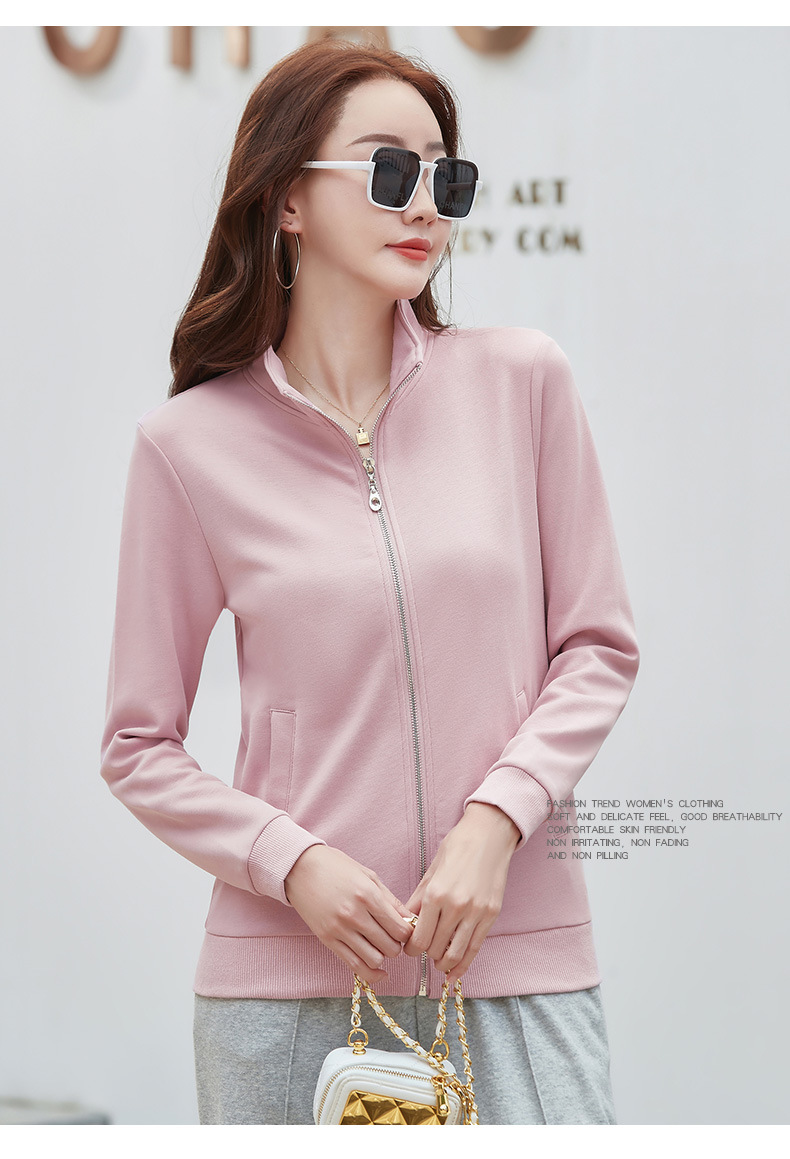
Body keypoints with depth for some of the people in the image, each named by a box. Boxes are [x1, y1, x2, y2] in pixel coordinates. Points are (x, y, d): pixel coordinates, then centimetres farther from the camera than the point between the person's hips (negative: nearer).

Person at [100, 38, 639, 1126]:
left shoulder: (521, 380, 2)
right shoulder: (192, 442, -1)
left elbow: (599, 647, 7)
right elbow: (140, 746, 4)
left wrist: (495, 820, -7)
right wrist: (292, 862, -10)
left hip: (517, 956, 1)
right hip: (286, 977, 0)